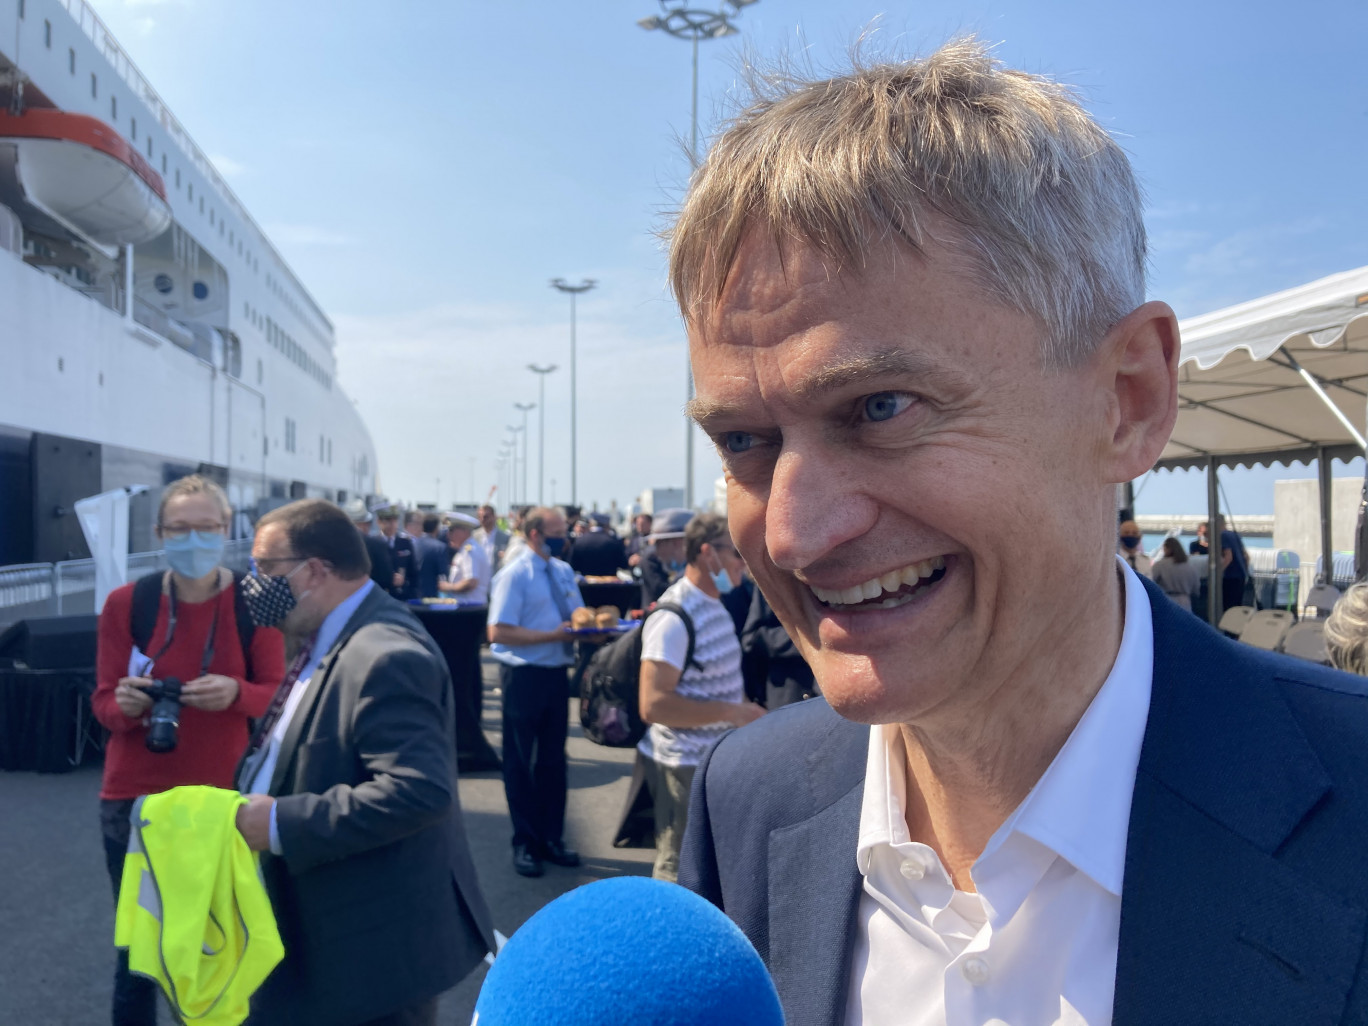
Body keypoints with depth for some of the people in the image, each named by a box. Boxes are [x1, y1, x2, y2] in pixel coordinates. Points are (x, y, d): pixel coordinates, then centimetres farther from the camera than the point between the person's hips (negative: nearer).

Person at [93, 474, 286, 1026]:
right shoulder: (125, 602, -3)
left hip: (223, 796, 0)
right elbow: (103, 700, 2)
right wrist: (126, 705, -20)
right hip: (135, 797, 1)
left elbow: (277, 694, -1)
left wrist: (235, 693, -22)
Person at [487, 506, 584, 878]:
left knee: (553, 760, 16)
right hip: (524, 676, -7)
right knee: (520, 763, 8)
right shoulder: (514, 575, -13)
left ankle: (551, 838, 30)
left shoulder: (564, 572, 9)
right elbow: (498, 632, -20)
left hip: (556, 674, 7)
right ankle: (525, 843, 21)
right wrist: (552, 635, -24)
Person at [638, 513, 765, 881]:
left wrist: (746, 710, 8)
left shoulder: (715, 605, 9)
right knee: (679, 870, 6)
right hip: (685, 766, -9)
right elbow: (653, 704, -27)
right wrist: (730, 712, -25)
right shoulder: (674, 616, -21)